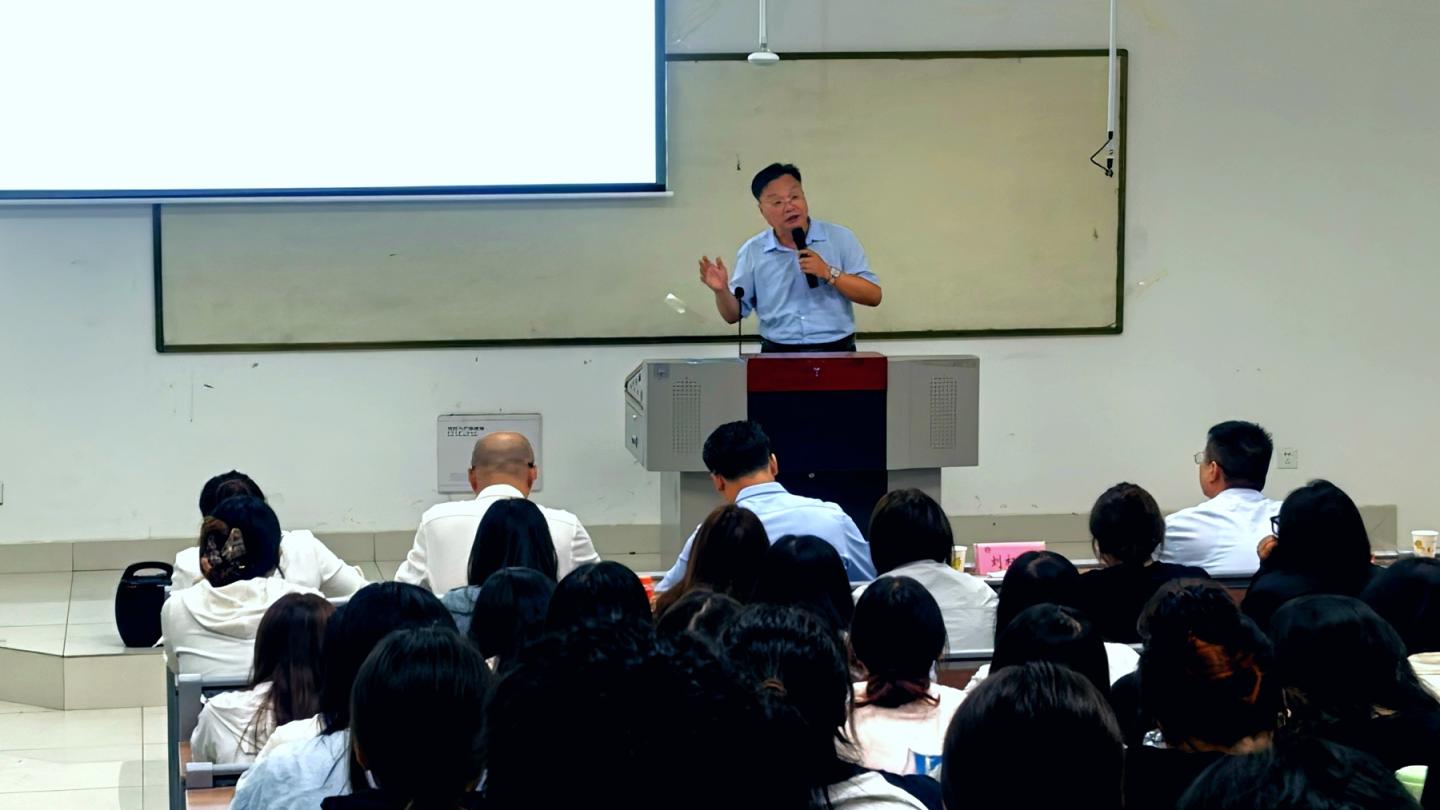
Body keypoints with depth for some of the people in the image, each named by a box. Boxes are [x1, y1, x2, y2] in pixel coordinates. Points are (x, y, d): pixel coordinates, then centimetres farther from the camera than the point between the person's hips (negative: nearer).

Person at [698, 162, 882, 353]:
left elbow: (873, 296, 1)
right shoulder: (752, 252, 9)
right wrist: (721, 291, -6)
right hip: (778, 355, 0)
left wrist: (829, 273, -9)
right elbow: (734, 314, 14)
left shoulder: (840, 238, 6)